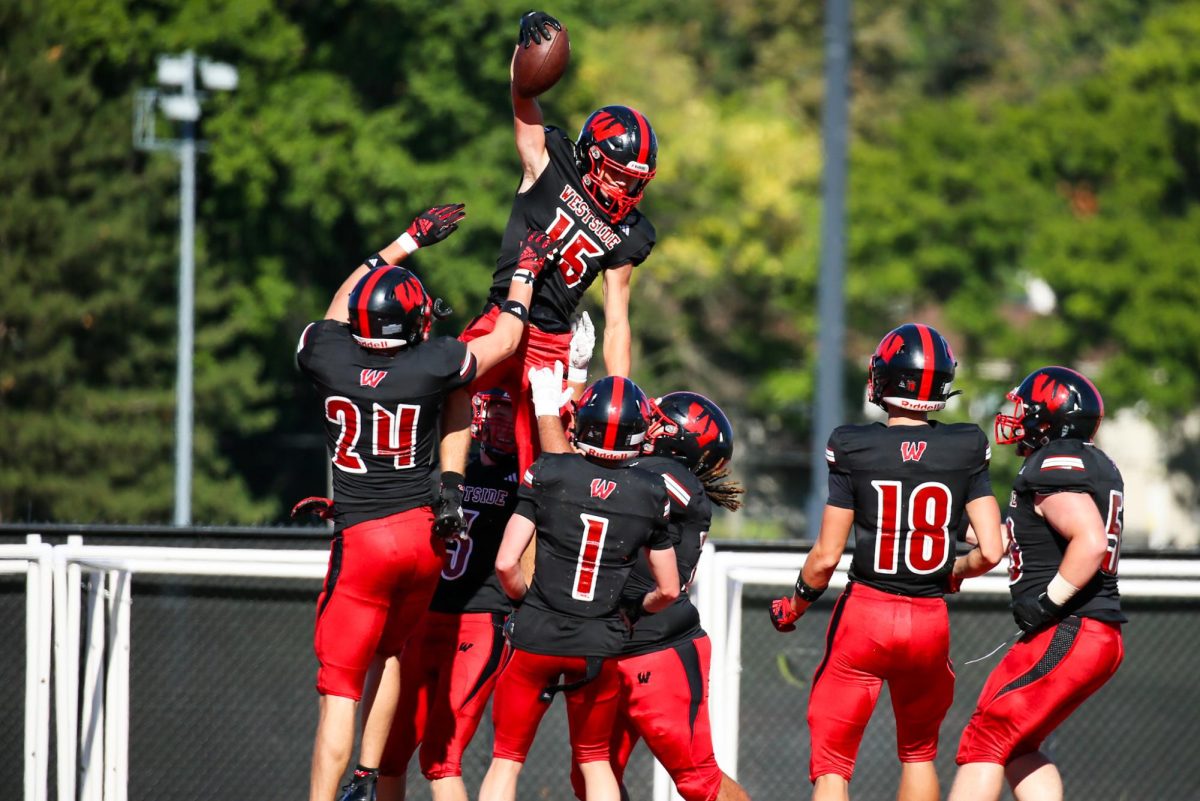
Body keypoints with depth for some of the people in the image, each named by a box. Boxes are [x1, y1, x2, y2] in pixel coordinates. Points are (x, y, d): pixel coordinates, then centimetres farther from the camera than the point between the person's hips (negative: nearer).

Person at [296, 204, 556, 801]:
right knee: (389, 656, 22)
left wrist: (409, 241, 25)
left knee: (340, 688, -3)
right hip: (426, 532, 1)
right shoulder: (431, 366, -10)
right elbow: (506, 338, 9)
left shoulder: (327, 357, -7)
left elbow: (344, 302, 16)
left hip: (363, 540, -1)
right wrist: (526, 270, 23)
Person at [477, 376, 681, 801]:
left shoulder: (548, 473, -7)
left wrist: (525, 601, 10)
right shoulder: (650, 494, -1)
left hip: (535, 637, -2)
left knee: (507, 759, 8)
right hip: (600, 644, 2)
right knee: (594, 759, 18)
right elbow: (668, 589, 7)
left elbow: (505, 563, -10)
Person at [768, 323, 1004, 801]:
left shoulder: (853, 450, -9)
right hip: (930, 620, 2)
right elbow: (991, 552, -6)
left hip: (864, 616, -2)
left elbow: (826, 558, -8)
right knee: (918, 752, 24)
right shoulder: (965, 452, -4)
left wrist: (793, 608, 10)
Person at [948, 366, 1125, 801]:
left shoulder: (1055, 466, -13)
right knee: (1017, 748, 17)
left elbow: (1091, 542, -27)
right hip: (1102, 635, 10)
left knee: (984, 743, -5)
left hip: (1067, 635, -10)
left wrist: (1046, 602, -20)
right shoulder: (1098, 467, 17)